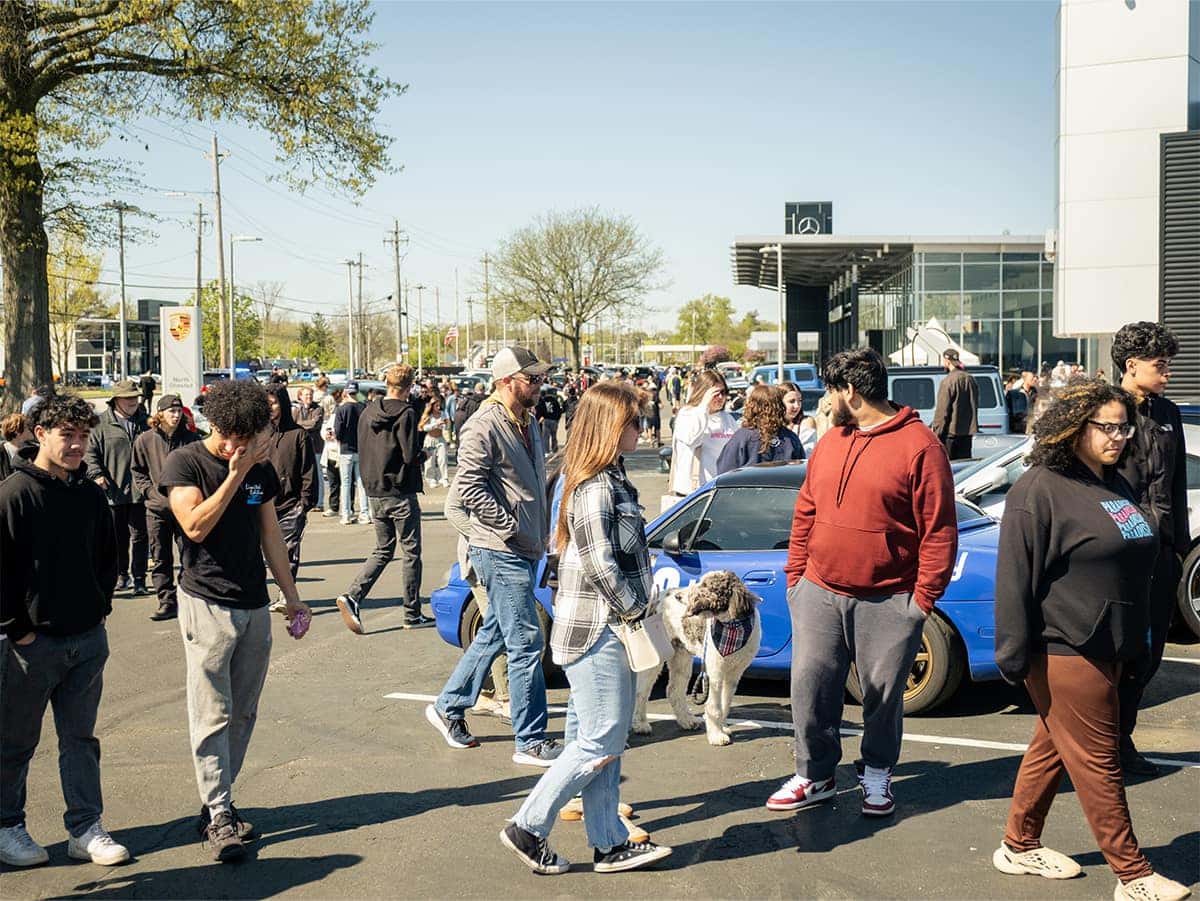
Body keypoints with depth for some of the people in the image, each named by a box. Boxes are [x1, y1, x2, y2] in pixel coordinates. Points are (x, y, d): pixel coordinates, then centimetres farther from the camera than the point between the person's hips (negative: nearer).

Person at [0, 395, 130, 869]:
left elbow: (108, 558, 17)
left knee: (80, 738, 12)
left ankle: (85, 829, 20)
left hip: (88, 639, 5)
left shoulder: (90, 494, 6)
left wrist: (101, 608, 8)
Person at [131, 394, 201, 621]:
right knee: (160, 559, 4)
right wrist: (150, 491, -5)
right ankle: (167, 602, 10)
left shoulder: (191, 439, -1)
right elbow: (138, 472, 9)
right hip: (157, 509, 1)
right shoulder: (145, 440, 1)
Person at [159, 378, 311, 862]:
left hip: (254, 605, 5)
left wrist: (291, 596, 15)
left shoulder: (260, 468, 11)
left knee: (242, 714, 8)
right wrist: (235, 475, -18)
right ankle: (219, 817, -2)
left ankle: (220, 800, 18)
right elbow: (195, 525, -18)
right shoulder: (184, 463, -4)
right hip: (207, 604, -5)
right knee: (213, 715, -6)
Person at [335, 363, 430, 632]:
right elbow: (411, 455, -18)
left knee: (383, 550, 16)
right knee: (411, 552, 6)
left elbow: (362, 452, 11)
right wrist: (421, 451, 2)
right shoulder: (406, 413, -13)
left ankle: (352, 596, -2)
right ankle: (412, 614, 11)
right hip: (401, 493, -6)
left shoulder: (367, 413, 7)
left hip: (375, 494, 6)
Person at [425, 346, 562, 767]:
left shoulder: (528, 424, 15)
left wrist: (541, 534, 15)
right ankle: (531, 742, 2)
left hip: (527, 550, 9)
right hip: (501, 551, -9)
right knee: (526, 642, -6)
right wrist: (509, 525, -19)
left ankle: (448, 707, 33)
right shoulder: (484, 426, -14)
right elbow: (468, 485, -21)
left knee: (495, 634, 18)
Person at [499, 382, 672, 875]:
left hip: (607, 630, 10)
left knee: (607, 742, 13)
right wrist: (634, 609, -12)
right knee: (600, 742, -3)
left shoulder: (611, 479, 13)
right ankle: (528, 828, 7)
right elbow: (599, 564, -22)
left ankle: (609, 843, 21)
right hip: (596, 629, -10)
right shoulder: (594, 487, -18)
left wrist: (636, 608, 10)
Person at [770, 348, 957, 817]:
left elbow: (939, 531, -11)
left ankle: (877, 774, 29)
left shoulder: (919, 446, -10)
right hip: (819, 593, 5)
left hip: (887, 602, -5)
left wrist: (925, 597, -12)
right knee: (810, 685, 5)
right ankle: (815, 775, 21)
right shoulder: (830, 442, 10)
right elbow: (805, 513, 16)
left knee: (883, 692, 8)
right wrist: (795, 574, 11)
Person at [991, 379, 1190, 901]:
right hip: (1066, 655, -8)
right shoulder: (1040, 490, -15)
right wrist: (1017, 657, -18)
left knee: (1052, 749, 17)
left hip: (1107, 651, 9)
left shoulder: (1116, 487, 12)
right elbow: (1015, 579, -17)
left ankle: (1019, 847, 29)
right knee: (1098, 764, 0)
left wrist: (1133, 644, 24)